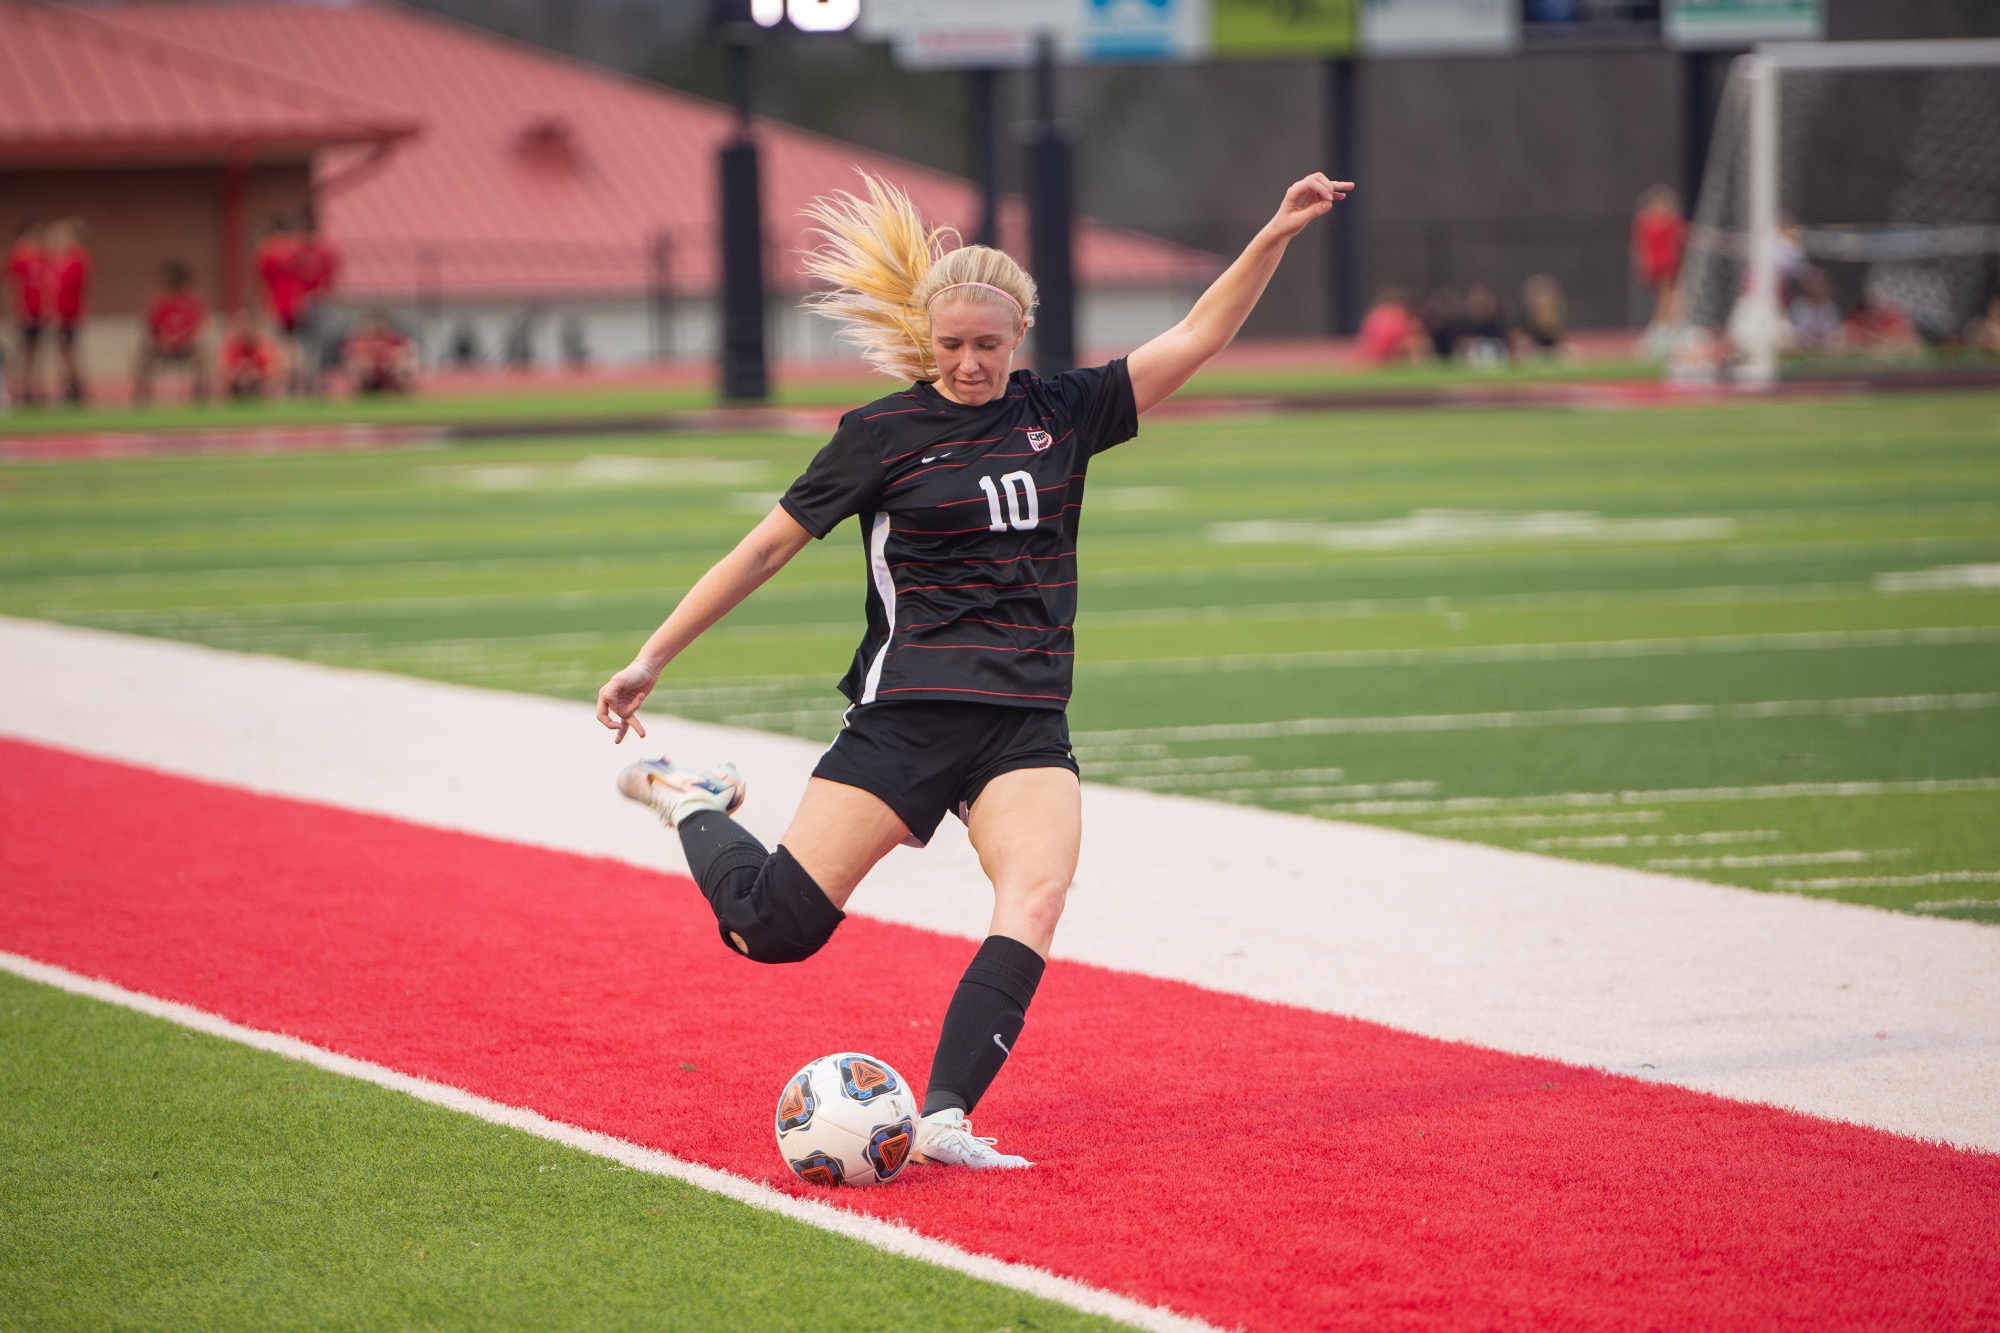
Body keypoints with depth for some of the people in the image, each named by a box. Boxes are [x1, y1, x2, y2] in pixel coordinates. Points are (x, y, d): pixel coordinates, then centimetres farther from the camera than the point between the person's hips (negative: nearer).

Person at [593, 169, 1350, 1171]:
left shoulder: (1061, 413, 10)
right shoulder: (882, 435, 1)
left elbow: (1197, 338, 8)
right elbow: (767, 548, 6)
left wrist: (1276, 236, -4)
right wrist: (652, 659, 6)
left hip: (1028, 726, 3)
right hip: (908, 711, -3)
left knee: (1036, 895, -25)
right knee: (773, 927, -9)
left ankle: (942, 1120, -29)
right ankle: (693, 809, 22)